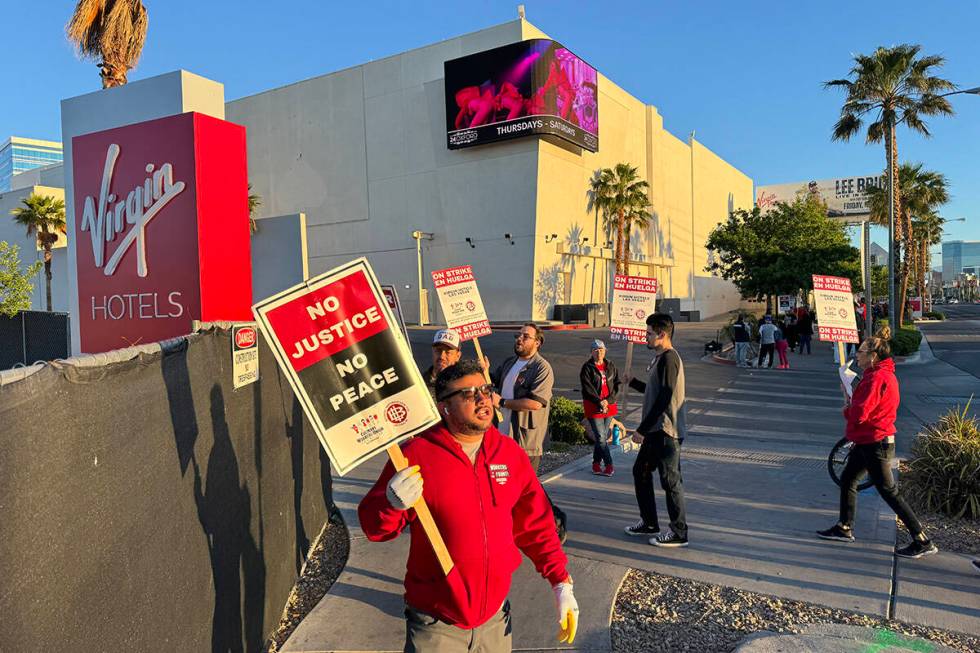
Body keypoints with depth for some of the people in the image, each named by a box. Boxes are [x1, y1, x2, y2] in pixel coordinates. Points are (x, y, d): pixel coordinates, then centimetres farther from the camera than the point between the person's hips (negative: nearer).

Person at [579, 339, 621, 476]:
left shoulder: (610, 366, 9)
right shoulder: (587, 368, -4)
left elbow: (617, 385, 5)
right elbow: (588, 389, -10)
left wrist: (609, 400, -9)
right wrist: (600, 403, -16)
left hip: (609, 406, 5)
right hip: (593, 407, -4)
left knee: (603, 436, 9)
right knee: (601, 437, -7)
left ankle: (596, 463, 20)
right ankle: (609, 465, 0)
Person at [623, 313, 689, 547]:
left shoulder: (669, 358, -17)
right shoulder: (661, 358, 15)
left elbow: (664, 398, -23)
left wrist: (642, 429, -20)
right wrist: (632, 382, 21)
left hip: (666, 431, -10)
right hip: (656, 431, 10)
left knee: (670, 480, -1)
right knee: (640, 471, 16)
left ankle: (679, 533, 11)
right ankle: (649, 523, 28)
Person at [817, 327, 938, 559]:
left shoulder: (877, 377, -23)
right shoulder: (884, 374, 10)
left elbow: (859, 414, -27)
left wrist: (847, 410, -6)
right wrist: (852, 408, 0)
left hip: (875, 443, -10)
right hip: (868, 441, 10)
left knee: (889, 492, -1)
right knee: (847, 479, 17)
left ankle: (923, 542, 8)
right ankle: (844, 528, 27)